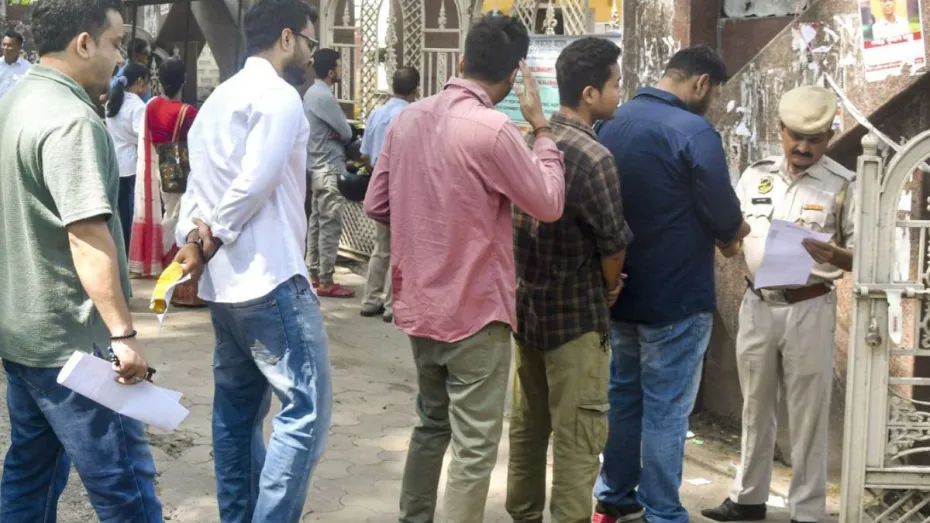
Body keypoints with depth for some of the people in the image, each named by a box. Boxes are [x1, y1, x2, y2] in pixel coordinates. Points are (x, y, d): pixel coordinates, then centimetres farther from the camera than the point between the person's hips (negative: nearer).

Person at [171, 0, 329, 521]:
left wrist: (194, 235, -4)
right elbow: (254, 185, -20)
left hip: (225, 282, 10)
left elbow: (198, 185, 12)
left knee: (237, 409, 14)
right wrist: (212, 242, -8)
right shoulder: (279, 96, -10)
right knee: (306, 410, -7)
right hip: (272, 279, -10)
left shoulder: (219, 98, 19)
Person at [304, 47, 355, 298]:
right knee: (330, 225, -7)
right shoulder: (324, 97, -19)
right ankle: (326, 282, -4)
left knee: (317, 222, 14)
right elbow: (346, 132, -16)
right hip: (329, 169, -10)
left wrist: (332, 135, -5)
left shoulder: (312, 93, 13)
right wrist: (337, 135, 3)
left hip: (317, 167, 10)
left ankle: (314, 273, 20)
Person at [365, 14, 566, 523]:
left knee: (432, 424, 23)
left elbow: (376, 205, 8)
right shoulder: (493, 130, -19)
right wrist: (541, 127, -1)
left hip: (418, 305, 7)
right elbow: (549, 204, -9)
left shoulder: (407, 118, 2)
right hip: (475, 310, -7)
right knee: (474, 445, 1)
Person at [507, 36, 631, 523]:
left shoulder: (528, 141, 2)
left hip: (525, 304, 8)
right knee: (577, 438, 0)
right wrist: (608, 290, 5)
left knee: (527, 425, 18)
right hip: (574, 314, -8)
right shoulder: (593, 157, -21)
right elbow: (613, 244, -16)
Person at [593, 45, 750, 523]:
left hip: (619, 289, 7)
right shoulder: (693, 132, -18)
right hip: (675, 297, -7)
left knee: (622, 395, 17)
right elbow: (723, 215, -17)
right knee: (666, 408, 0)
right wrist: (731, 234, 7)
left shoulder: (612, 124, 5)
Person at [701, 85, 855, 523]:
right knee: (756, 407, 15)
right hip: (757, 305, 4)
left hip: (809, 310, -4)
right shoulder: (755, 175, 7)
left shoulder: (843, 185, -6)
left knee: (807, 415, 2)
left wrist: (829, 255, -26)